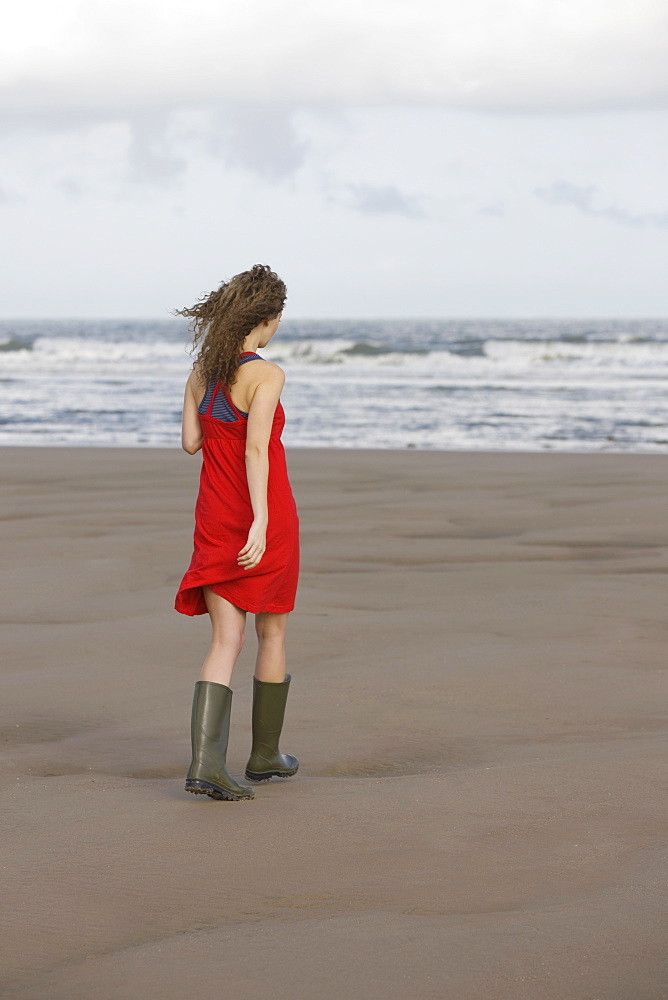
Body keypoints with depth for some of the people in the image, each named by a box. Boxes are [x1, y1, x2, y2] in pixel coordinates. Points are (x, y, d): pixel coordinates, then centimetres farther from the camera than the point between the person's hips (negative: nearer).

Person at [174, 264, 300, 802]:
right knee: (273, 632, 15)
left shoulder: (202, 371, 3)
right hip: (267, 517, -5)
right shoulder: (266, 375, -16)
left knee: (227, 640, 1)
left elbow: (190, 441, 11)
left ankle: (206, 760, -17)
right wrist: (261, 521, -32)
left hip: (215, 517, 5)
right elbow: (256, 448, -27)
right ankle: (265, 754, 27)